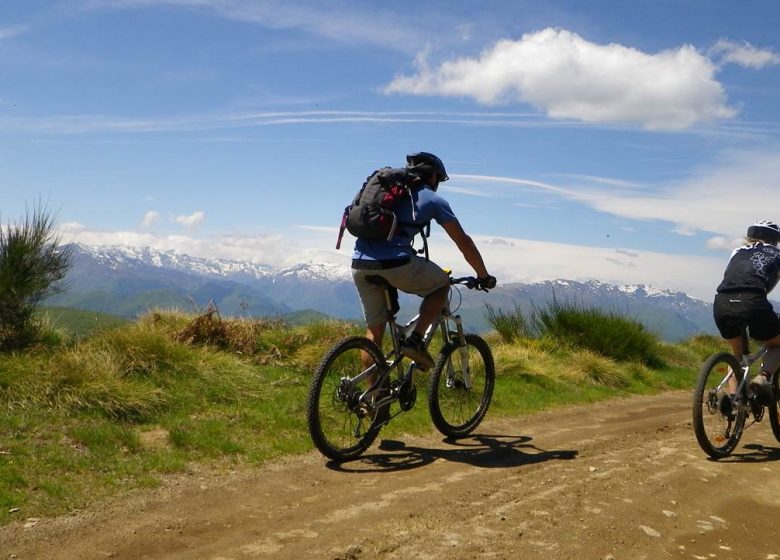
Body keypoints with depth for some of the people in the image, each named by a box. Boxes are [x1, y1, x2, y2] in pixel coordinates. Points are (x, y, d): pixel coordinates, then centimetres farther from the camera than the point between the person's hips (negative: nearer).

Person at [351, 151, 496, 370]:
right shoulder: (432, 199, 10)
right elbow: (463, 242, 12)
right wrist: (484, 276, 23)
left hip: (359, 264, 6)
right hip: (396, 264, -5)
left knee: (374, 329, 18)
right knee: (442, 284, 20)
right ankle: (415, 341, 6)